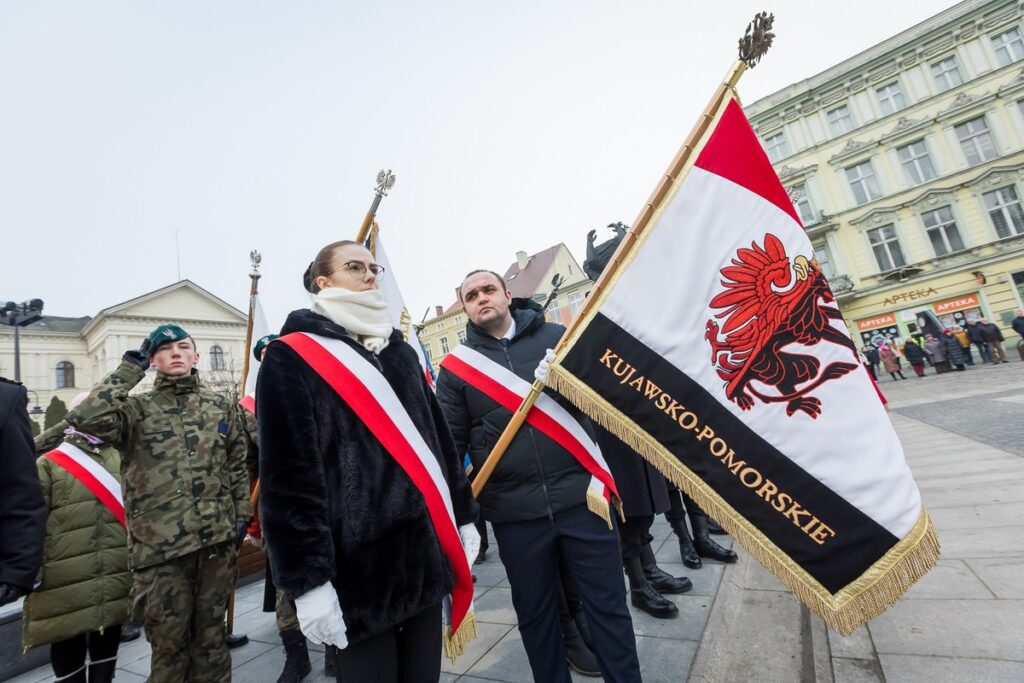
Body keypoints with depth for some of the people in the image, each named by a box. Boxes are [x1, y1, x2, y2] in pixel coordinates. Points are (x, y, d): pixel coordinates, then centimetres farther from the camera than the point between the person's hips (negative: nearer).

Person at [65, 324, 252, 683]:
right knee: (169, 640, 12)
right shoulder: (137, 409, 0)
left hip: (217, 540, 2)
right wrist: (130, 368, -11)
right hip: (161, 545, -2)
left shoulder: (221, 406, 7)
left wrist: (242, 514, 6)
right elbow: (86, 418, -22)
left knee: (210, 633, 17)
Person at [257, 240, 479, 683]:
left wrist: (464, 516, 14)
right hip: (358, 566, -5)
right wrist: (308, 579, -13)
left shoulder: (400, 351, 14)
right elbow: (288, 476, -11)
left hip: (425, 551, 6)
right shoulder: (291, 359, -5)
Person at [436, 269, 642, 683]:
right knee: (534, 614, 17)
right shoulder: (456, 366, 3)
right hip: (514, 512, 0)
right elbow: (450, 443, 3)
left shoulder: (555, 336, 4)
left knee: (608, 605, 13)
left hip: (581, 495, 0)